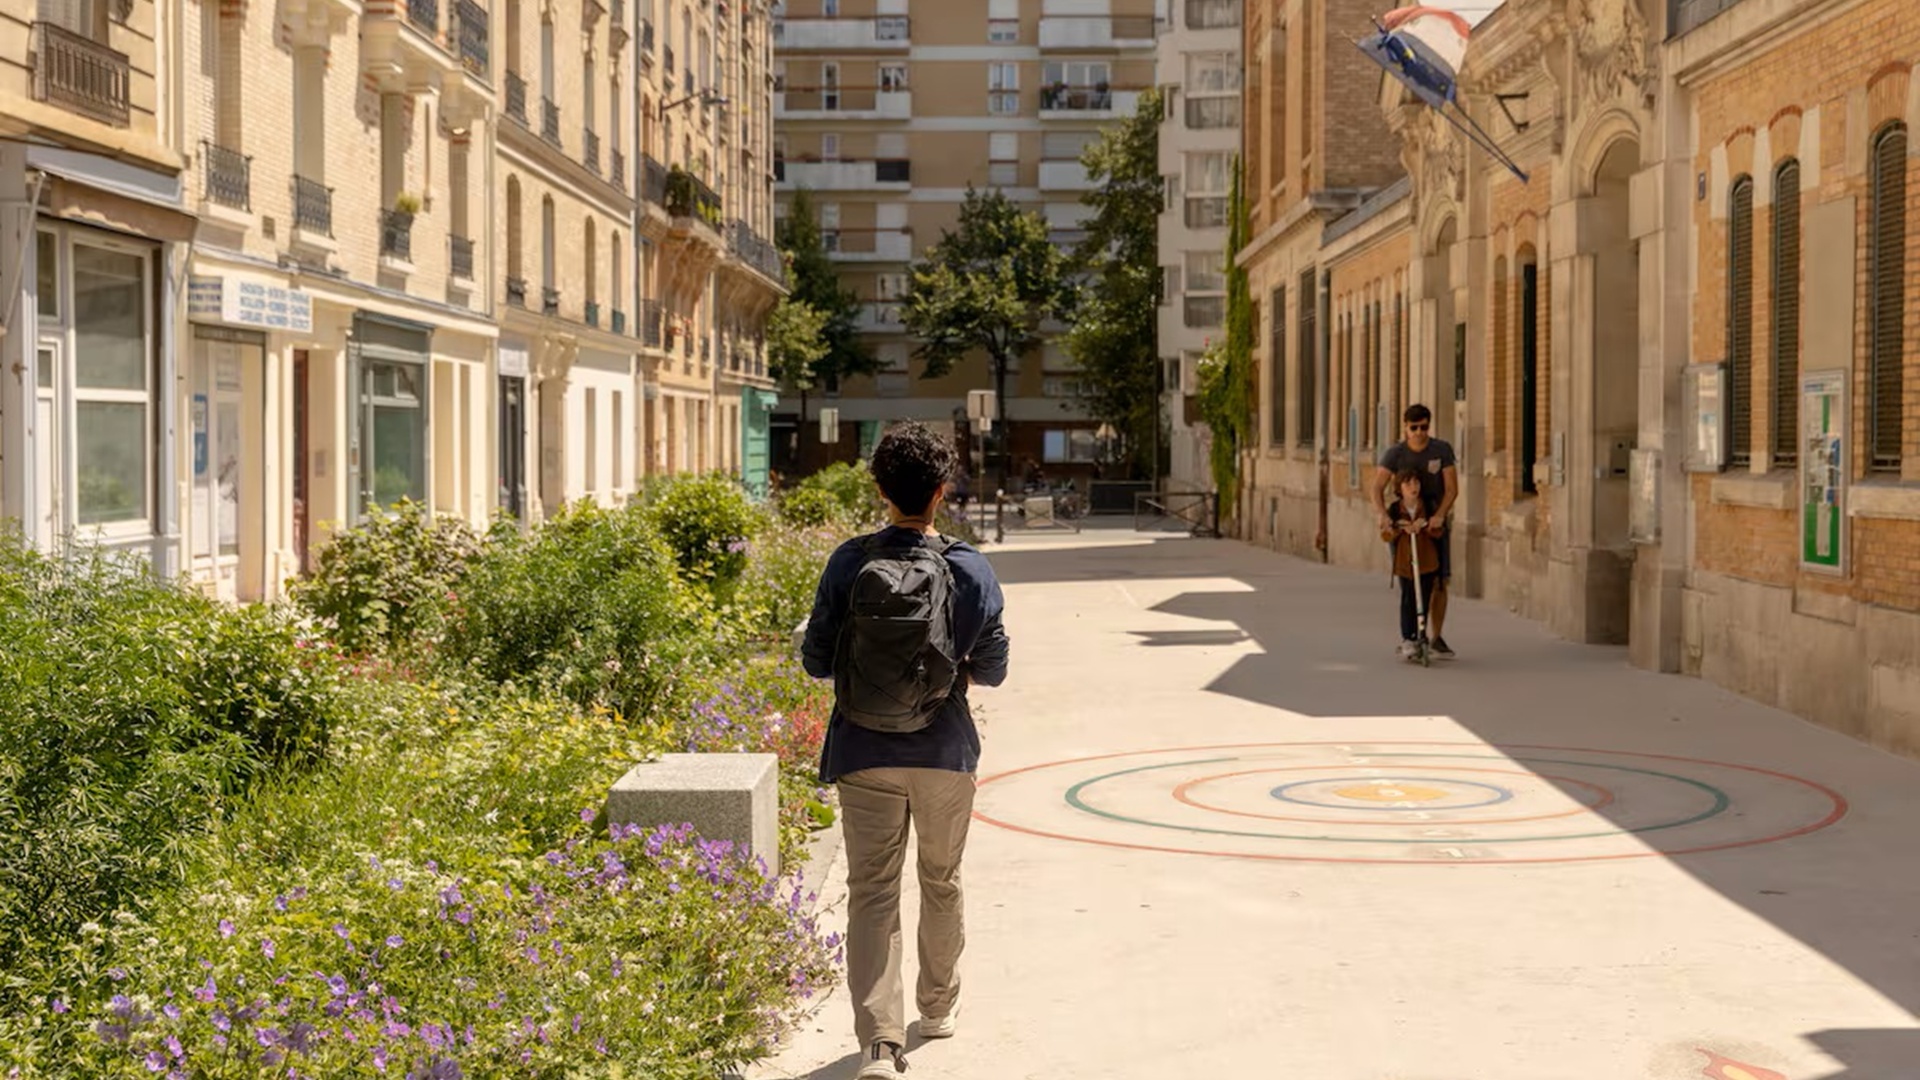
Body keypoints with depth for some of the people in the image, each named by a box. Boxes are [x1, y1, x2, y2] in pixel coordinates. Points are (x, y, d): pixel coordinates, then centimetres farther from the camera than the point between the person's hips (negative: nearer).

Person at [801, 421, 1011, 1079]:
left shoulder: (849, 563, -8)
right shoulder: (969, 569, -8)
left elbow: (815, 661, -4)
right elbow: (992, 670, -2)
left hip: (864, 754, -1)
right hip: (945, 754, 1)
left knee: (871, 892, 2)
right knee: (941, 882, 20)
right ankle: (939, 1007, 38)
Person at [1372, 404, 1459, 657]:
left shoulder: (1442, 450, -6)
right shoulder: (1395, 453, -9)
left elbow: (1452, 488, -11)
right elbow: (1377, 488, -18)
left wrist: (1439, 516, -28)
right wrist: (1383, 515, -37)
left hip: (1436, 524, 1)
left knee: (1439, 582, 0)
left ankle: (1437, 638, 12)